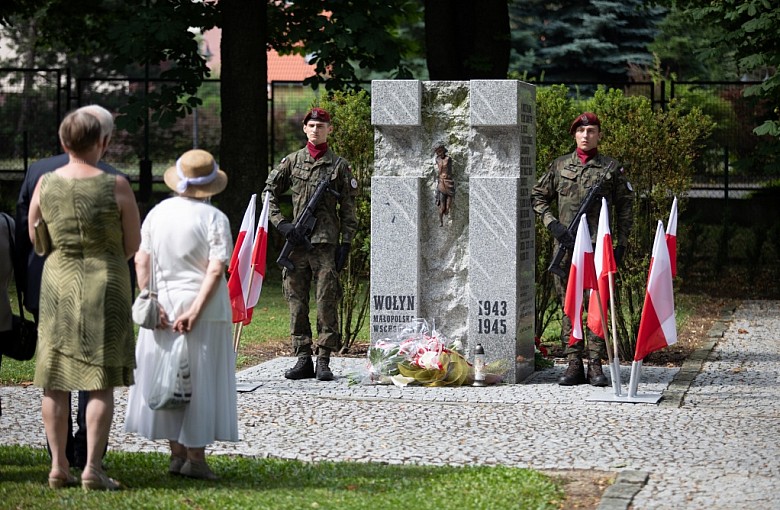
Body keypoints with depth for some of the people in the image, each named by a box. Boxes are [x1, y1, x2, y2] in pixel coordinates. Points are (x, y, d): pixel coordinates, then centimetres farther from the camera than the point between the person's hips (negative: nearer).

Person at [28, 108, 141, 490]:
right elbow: (133, 244, -3)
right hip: (105, 286, -3)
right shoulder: (115, 186, -11)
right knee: (101, 382, 1)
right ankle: (92, 469, -4)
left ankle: (58, 467, 9)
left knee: (54, 379, 9)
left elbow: (34, 239, 8)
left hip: (57, 285, 3)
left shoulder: (45, 185, -3)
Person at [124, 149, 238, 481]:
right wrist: (196, 310, -17)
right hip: (202, 308, -4)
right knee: (200, 379, 2)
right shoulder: (214, 219, -8)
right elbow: (216, 269, -17)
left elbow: (141, 261, -2)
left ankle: (177, 453, 14)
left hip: (164, 306, 4)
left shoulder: (157, 213, 4)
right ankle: (195, 457, 3)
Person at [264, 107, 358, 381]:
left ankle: (323, 360, 0)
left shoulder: (339, 166, 5)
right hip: (297, 242, 2)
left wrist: (345, 245, -2)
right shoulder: (292, 161, 10)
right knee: (297, 302, 3)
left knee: (326, 302, -4)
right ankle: (303, 358, 9)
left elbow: (348, 211, 5)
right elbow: (269, 193, 14)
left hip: (326, 243, -2)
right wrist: (281, 224, 0)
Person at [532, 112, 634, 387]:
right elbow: (538, 196, 16)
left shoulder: (612, 168, 6)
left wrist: (622, 244, 3)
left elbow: (625, 207, 9)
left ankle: (595, 365, 2)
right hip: (566, 245, 2)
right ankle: (574, 365, 6)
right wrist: (552, 223, 1)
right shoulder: (559, 166, 10)